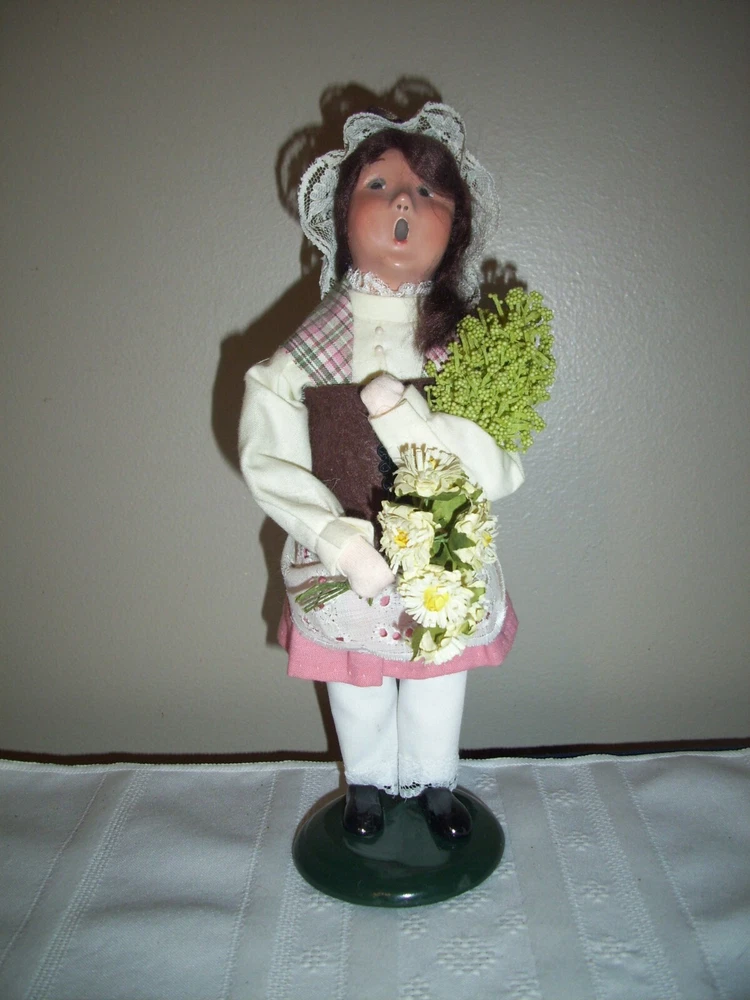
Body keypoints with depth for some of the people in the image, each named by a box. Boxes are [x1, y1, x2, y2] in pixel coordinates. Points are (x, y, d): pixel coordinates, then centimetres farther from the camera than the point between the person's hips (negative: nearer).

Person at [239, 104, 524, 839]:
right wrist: (345, 545, -28)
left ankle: (434, 784, 53)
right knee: (358, 696, 23)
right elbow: (267, 461, -18)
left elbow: (501, 473, -22)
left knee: (436, 692, 23)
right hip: (344, 568, 0)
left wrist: (399, 409, -33)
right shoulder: (309, 350, -15)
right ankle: (367, 784, 53)